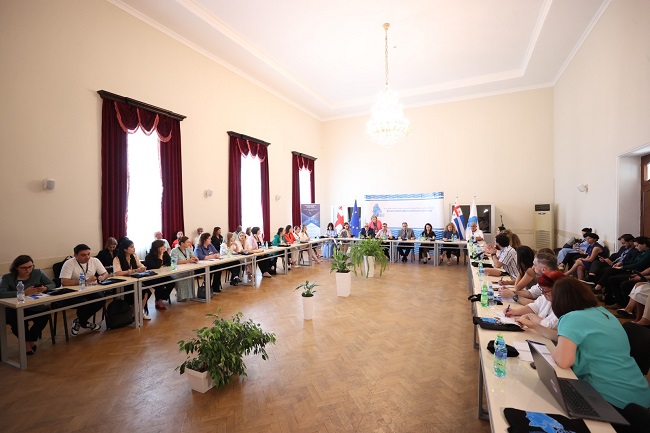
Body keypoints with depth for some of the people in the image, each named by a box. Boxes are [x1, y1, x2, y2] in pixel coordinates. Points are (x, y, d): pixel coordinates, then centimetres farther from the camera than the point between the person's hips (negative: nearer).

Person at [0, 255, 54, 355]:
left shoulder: (37, 273, 0)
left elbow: (52, 284, 2)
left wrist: (45, 288, -21)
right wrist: (24, 292, -32)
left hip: (36, 307, 1)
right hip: (15, 310, 0)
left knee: (44, 315, -29)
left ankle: (30, 339, 3)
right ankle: (26, 341, 3)